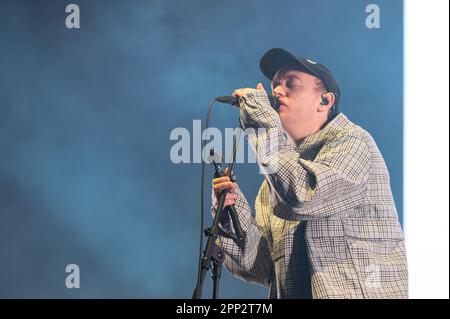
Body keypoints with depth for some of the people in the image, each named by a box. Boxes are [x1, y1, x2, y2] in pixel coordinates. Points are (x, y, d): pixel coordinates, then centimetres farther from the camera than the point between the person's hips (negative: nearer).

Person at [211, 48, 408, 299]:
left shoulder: (352, 140, 0)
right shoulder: (279, 172, 16)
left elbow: (302, 197, -19)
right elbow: (260, 267, 11)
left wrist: (262, 119, -11)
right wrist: (232, 218, -4)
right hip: (291, 292, 4)